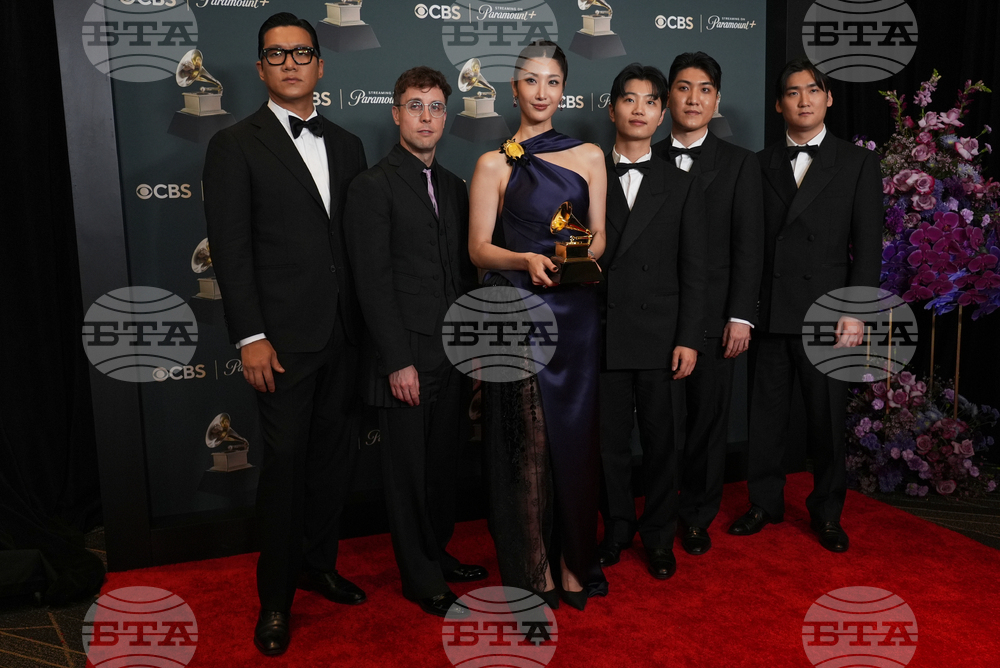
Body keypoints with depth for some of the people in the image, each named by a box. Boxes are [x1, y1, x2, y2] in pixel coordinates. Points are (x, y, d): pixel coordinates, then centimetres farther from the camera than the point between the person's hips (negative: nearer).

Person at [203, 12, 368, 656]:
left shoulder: (346, 144, 13)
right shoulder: (235, 145, -2)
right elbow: (231, 248, -7)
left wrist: (369, 323, 7)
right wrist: (251, 337, -13)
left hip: (346, 333, 5)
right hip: (285, 337, -5)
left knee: (336, 454, 13)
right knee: (285, 463, 2)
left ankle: (321, 562, 33)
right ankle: (276, 598, 19)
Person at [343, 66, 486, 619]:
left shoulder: (454, 187, 14)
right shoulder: (373, 187, -8)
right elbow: (373, 282, -13)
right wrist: (398, 361, -16)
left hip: (452, 355, 6)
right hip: (406, 357, -6)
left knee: (443, 463, 15)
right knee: (409, 470, 7)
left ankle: (437, 552, 34)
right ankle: (420, 578, 22)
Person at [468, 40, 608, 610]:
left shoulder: (589, 156, 11)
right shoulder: (494, 164, 4)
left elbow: (599, 233, 11)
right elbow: (479, 248, 0)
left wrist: (583, 255, -11)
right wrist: (527, 261, -19)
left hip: (576, 312, 2)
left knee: (576, 435, 6)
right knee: (528, 441, 1)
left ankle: (574, 560, 22)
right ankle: (534, 568, 16)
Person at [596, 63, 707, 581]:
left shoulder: (682, 186, 8)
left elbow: (693, 270, 4)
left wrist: (689, 339, -4)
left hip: (660, 336, 0)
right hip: (602, 334, 0)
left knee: (660, 440, 8)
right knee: (610, 439, 9)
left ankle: (659, 536, 25)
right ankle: (617, 527, 28)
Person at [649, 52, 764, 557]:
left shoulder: (739, 163, 6)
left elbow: (748, 244, 0)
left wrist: (741, 315, -8)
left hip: (714, 316, 0)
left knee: (709, 419, 7)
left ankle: (698, 517, 25)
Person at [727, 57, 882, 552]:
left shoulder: (858, 163, 6)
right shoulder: (760, 164, 11)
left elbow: (868, 245, 1)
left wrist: (855, 310, -9)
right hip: (768, 311, 2)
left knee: (827, 418, 6)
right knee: (765, 414, 9)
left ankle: (827, 511, 24)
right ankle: (765, 502, 25)